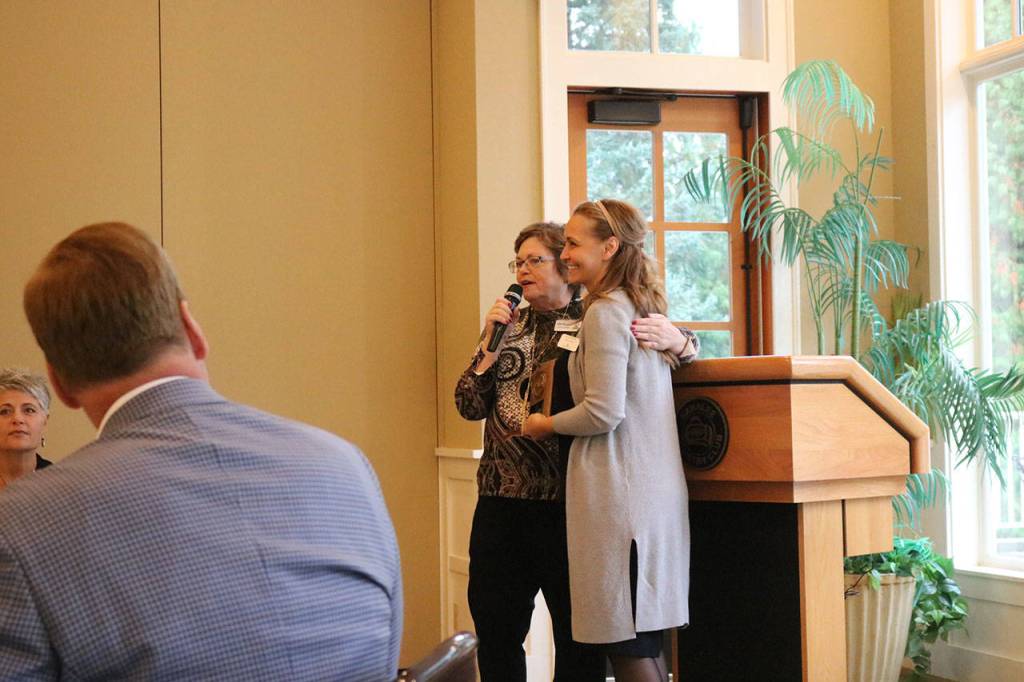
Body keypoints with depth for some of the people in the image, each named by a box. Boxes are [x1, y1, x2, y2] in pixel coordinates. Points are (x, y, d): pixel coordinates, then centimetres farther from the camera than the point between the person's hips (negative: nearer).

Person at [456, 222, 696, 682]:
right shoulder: (508, 325, 14)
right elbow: (469, 406, 8)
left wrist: (674, 339, -21)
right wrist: (492, 343, -3)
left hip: (568, 503, -4)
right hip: (502, 501, 4)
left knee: (577, 634, 4)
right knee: (495, 626, 10)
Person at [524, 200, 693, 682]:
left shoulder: (605, 312, -12)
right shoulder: (643, 308, 15)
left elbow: (603, 412, -18)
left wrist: (546, 424, -3)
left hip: (619, 492, -10)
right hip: (656, 491, 10)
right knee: (643, 642, 13)